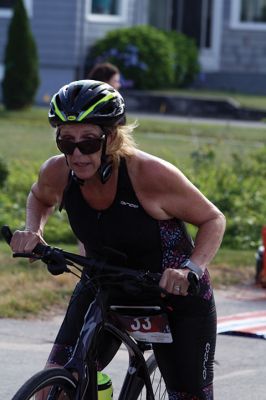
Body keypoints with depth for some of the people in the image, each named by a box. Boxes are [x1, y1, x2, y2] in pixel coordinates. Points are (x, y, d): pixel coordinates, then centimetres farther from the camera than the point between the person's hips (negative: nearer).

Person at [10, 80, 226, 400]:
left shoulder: (150, 174, -30)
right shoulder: (57, 173, -17)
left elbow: (213, 220, -15)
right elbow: (40, 198, 10)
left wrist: (191, 269, -32)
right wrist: (32, 230, -11)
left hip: (174, 290, -3)